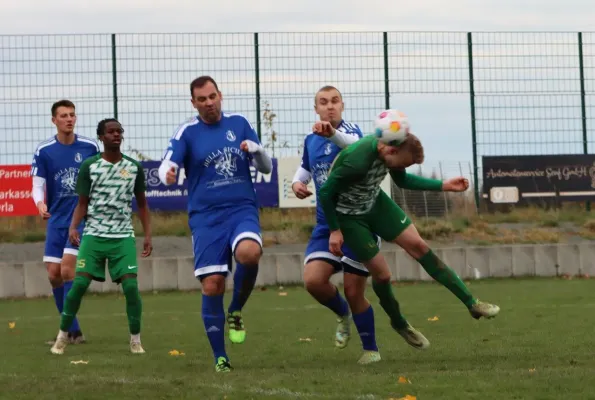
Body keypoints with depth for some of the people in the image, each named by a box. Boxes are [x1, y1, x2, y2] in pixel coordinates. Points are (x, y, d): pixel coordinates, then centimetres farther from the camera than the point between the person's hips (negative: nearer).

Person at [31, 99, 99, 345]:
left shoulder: (90, 147, -2)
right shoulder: (44, 151, 0)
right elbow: (37, 185, -4)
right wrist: (40, 203, -25)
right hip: (57, 220, 3)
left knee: (67, 269, -16)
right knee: (54, 274, 3)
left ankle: (69, 330, -14)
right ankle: (72, 330, 15)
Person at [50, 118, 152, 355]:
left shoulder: (134, 167, 5)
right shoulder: (89, 166, 1)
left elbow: (142, 204, 13)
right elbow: (82, 203, 4)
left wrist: (147, 234, 5)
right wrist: (73, 227, -13)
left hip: (123, 236, 1)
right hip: (94, 235, -1)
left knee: (131, 285, -11)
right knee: (79, 284, -9)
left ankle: (136, 341, 1)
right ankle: (62, 336, 5)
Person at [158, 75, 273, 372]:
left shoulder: (238, 124, 8)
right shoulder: (187, 132, 2)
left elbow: (266, 168, 12)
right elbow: (167, 166, -11)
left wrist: (256, 150, -10)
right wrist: (167, 174, -35)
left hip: (242, 209, 1)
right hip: (206, 217, -1)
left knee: (249, 252, -31)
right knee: (212, 286, -6)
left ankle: (236, 312, -5)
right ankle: (220, 358, 9)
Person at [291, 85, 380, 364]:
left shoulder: (348, 129, -12)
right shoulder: (310, 141, 8)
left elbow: (355, 145, -37)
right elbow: (305, 166, 27)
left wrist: (333, 133, -59)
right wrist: (297, 182, 2)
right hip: (326, 224, 5)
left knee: (354, 292, -5)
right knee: (313, 280, -15)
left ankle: (371, 349, 17)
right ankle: (343, 315, 17)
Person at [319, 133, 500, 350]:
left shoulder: (389, 147, -14)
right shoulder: (357, 161, -38)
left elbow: (402, 180, 6)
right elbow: (326, 193, -25)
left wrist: (444, 185, -2)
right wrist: (335, 230, -17)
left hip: (375, 202, 6)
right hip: (349, 215, -6)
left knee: (418, 245, -3)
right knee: (381, 273, -5)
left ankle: (472, 303, -1)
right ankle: (399, 324, 23)